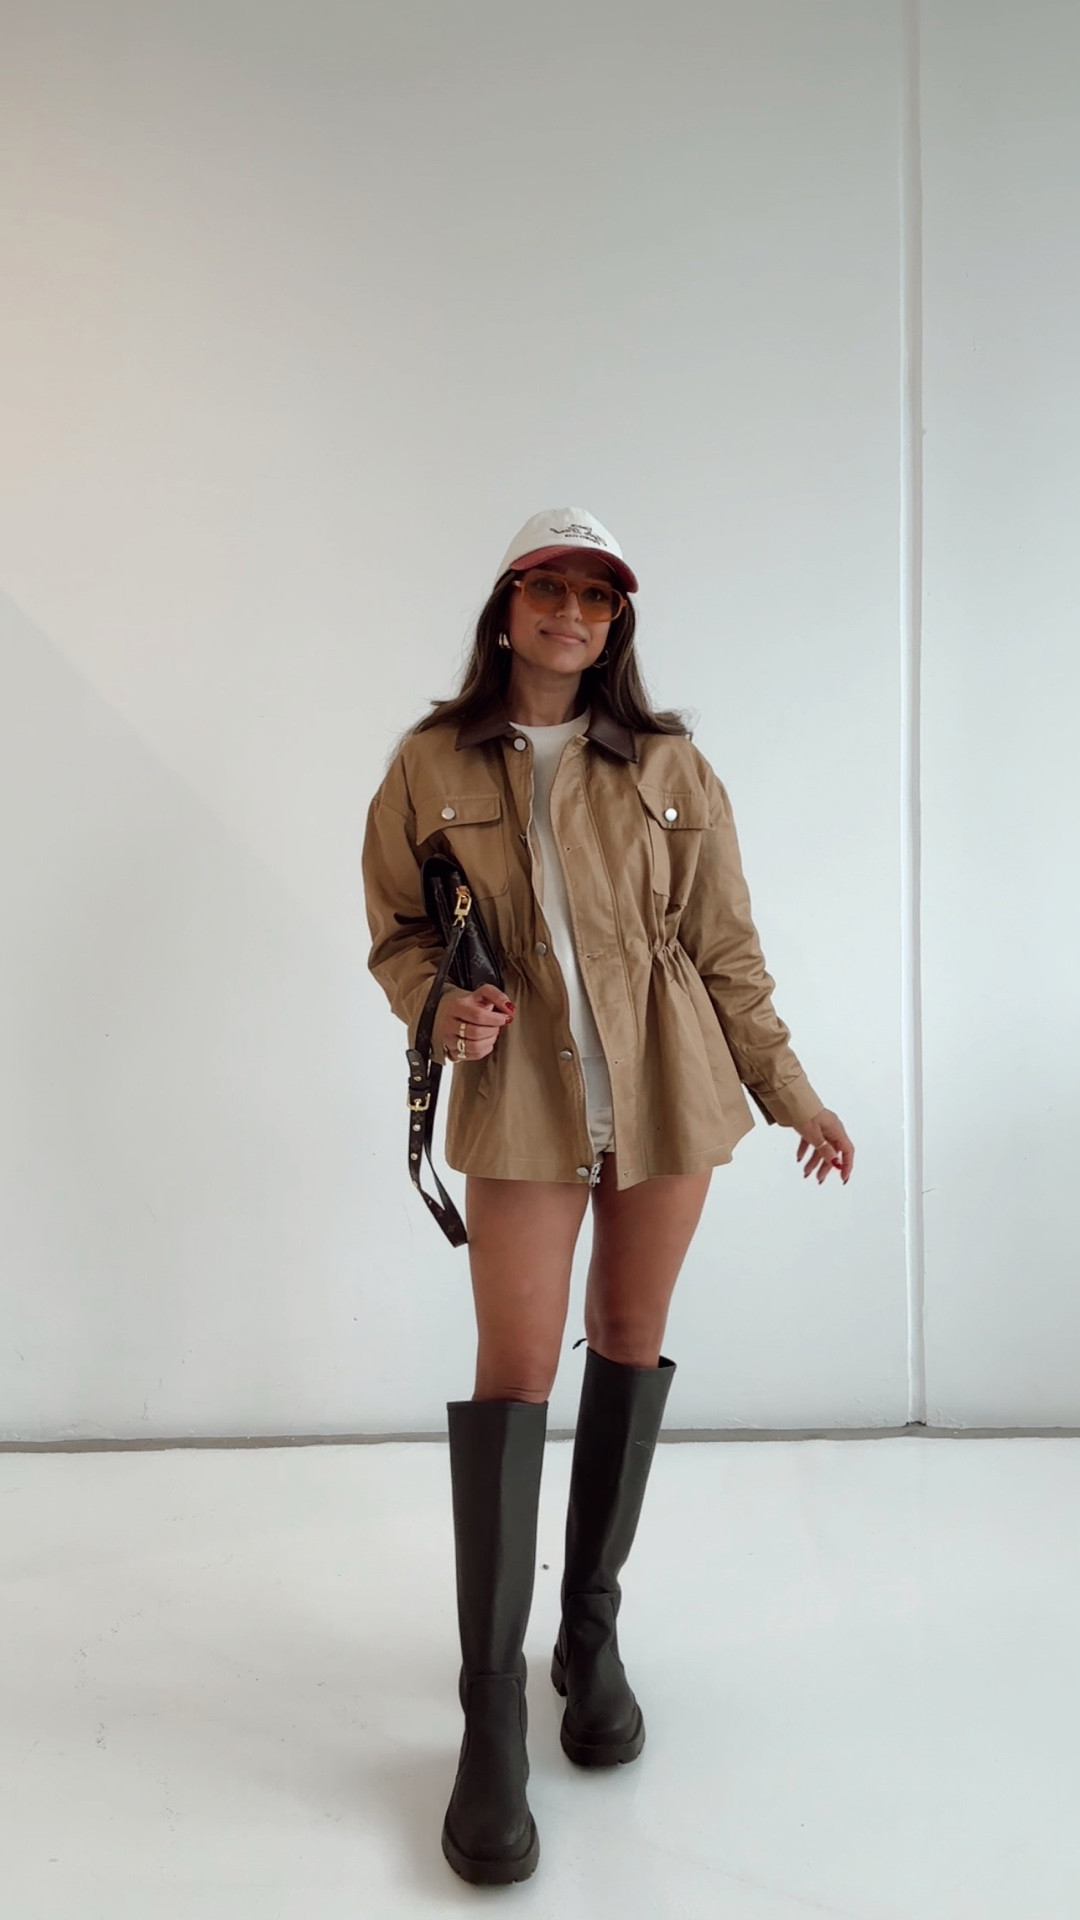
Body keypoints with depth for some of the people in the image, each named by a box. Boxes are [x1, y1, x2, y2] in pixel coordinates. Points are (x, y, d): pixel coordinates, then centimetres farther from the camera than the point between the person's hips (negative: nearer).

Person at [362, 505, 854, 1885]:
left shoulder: (668, 767, 4)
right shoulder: (432, 764, 2)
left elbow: (725, 946, 7)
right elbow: (397, 931, 6)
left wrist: (791, 1090, 8)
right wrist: (443, 1012, -14)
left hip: (667, 1089, 2)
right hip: (520, 1100, -2)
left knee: (629, 1346, 10)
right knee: (513, 1373, -5)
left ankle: (594, 1633, 29)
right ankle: (491, 1715, 6)